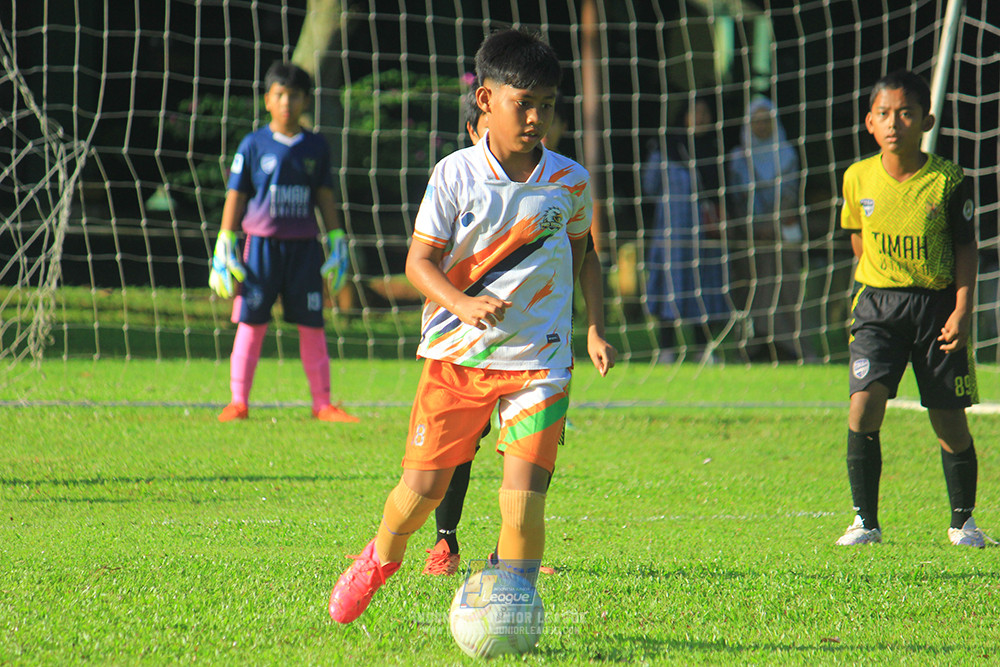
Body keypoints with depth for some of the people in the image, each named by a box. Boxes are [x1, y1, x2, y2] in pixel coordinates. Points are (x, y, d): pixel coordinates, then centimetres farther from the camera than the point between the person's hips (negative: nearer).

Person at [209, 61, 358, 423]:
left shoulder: (315, 147, 8)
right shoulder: (254, 145, 1)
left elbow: (325, 198, 13)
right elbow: (235, 197, 3)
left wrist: (337, 244, 8)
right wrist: (225, 249, -2)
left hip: (304, 246, 2)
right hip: (261, 242, -2)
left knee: (312, 324, 2)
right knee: (251, 322, -1)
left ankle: (322, 404, 7)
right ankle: (238, 401, 6)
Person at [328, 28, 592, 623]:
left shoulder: (570, 182, 1)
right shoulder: (456, 175, -5)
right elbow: (420, 260, -8)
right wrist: (462, 302, -26)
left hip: (538, 357, 0)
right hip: (456, 352, 0)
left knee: (524, 493, -13)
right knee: (424, 485, 2)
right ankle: (382, 557, 33)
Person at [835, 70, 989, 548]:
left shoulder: (948, 182, -9)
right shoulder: (858, 179, -2)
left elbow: (965, 249, -3)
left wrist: (962, 310, -11)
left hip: (936, 304, -1)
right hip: (877, 304, 1)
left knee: (950, 421, 3)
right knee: (863, 408, -14)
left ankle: (963, 521, 22)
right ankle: (865, 521, -4)